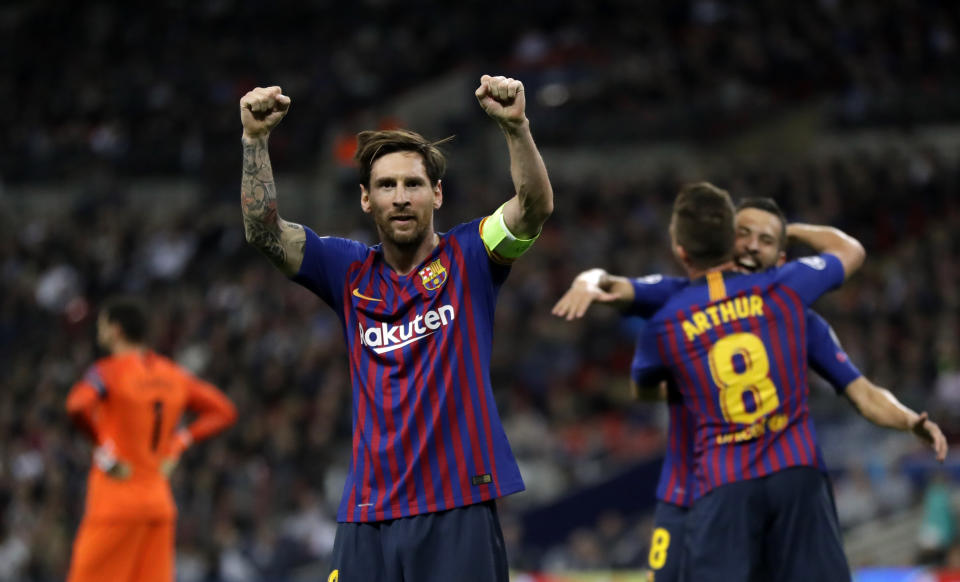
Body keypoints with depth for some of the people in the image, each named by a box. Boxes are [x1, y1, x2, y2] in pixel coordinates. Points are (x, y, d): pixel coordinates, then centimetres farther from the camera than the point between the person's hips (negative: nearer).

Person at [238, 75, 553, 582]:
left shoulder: (468, 259, 4)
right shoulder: (351, 272, 11)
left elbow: (535, 207, -13)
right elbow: (262, 230, 0)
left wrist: (515, 126, -29)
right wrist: (256, 139, -12)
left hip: (459, 508, -3)